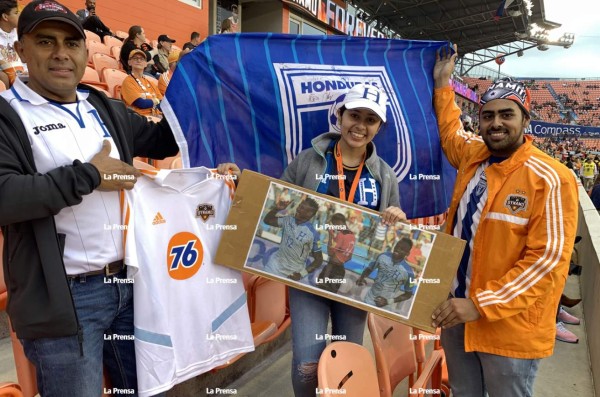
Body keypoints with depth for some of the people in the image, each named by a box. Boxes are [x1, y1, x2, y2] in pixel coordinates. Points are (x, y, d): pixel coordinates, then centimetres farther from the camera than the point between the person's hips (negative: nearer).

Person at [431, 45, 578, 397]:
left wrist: (481, 305, -23)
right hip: (458, 312, 6)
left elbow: (548, 260, -20)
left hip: (509, 327, -6)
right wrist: (442, 83, 25)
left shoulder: (550, 179, -16)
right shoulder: (473, 154, 2)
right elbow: (450, 131, 27)